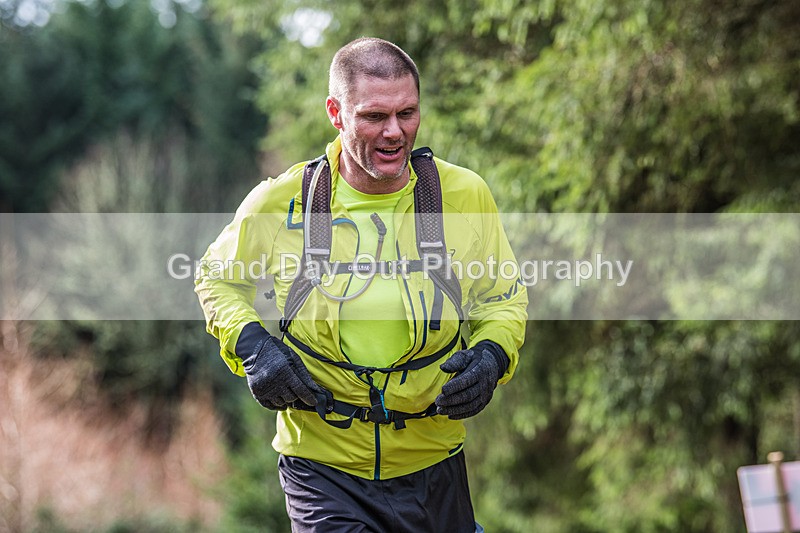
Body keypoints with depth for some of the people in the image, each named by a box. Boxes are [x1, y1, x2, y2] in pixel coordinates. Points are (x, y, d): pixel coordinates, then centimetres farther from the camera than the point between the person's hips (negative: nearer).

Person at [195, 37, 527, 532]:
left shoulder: (465, 195, -4)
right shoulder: (281, 202, -7)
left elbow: (504, 298, 11)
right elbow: (217, 278, 11)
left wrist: (492, 355, -10)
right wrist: (252, 344, -8)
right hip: (324, 471, -2)